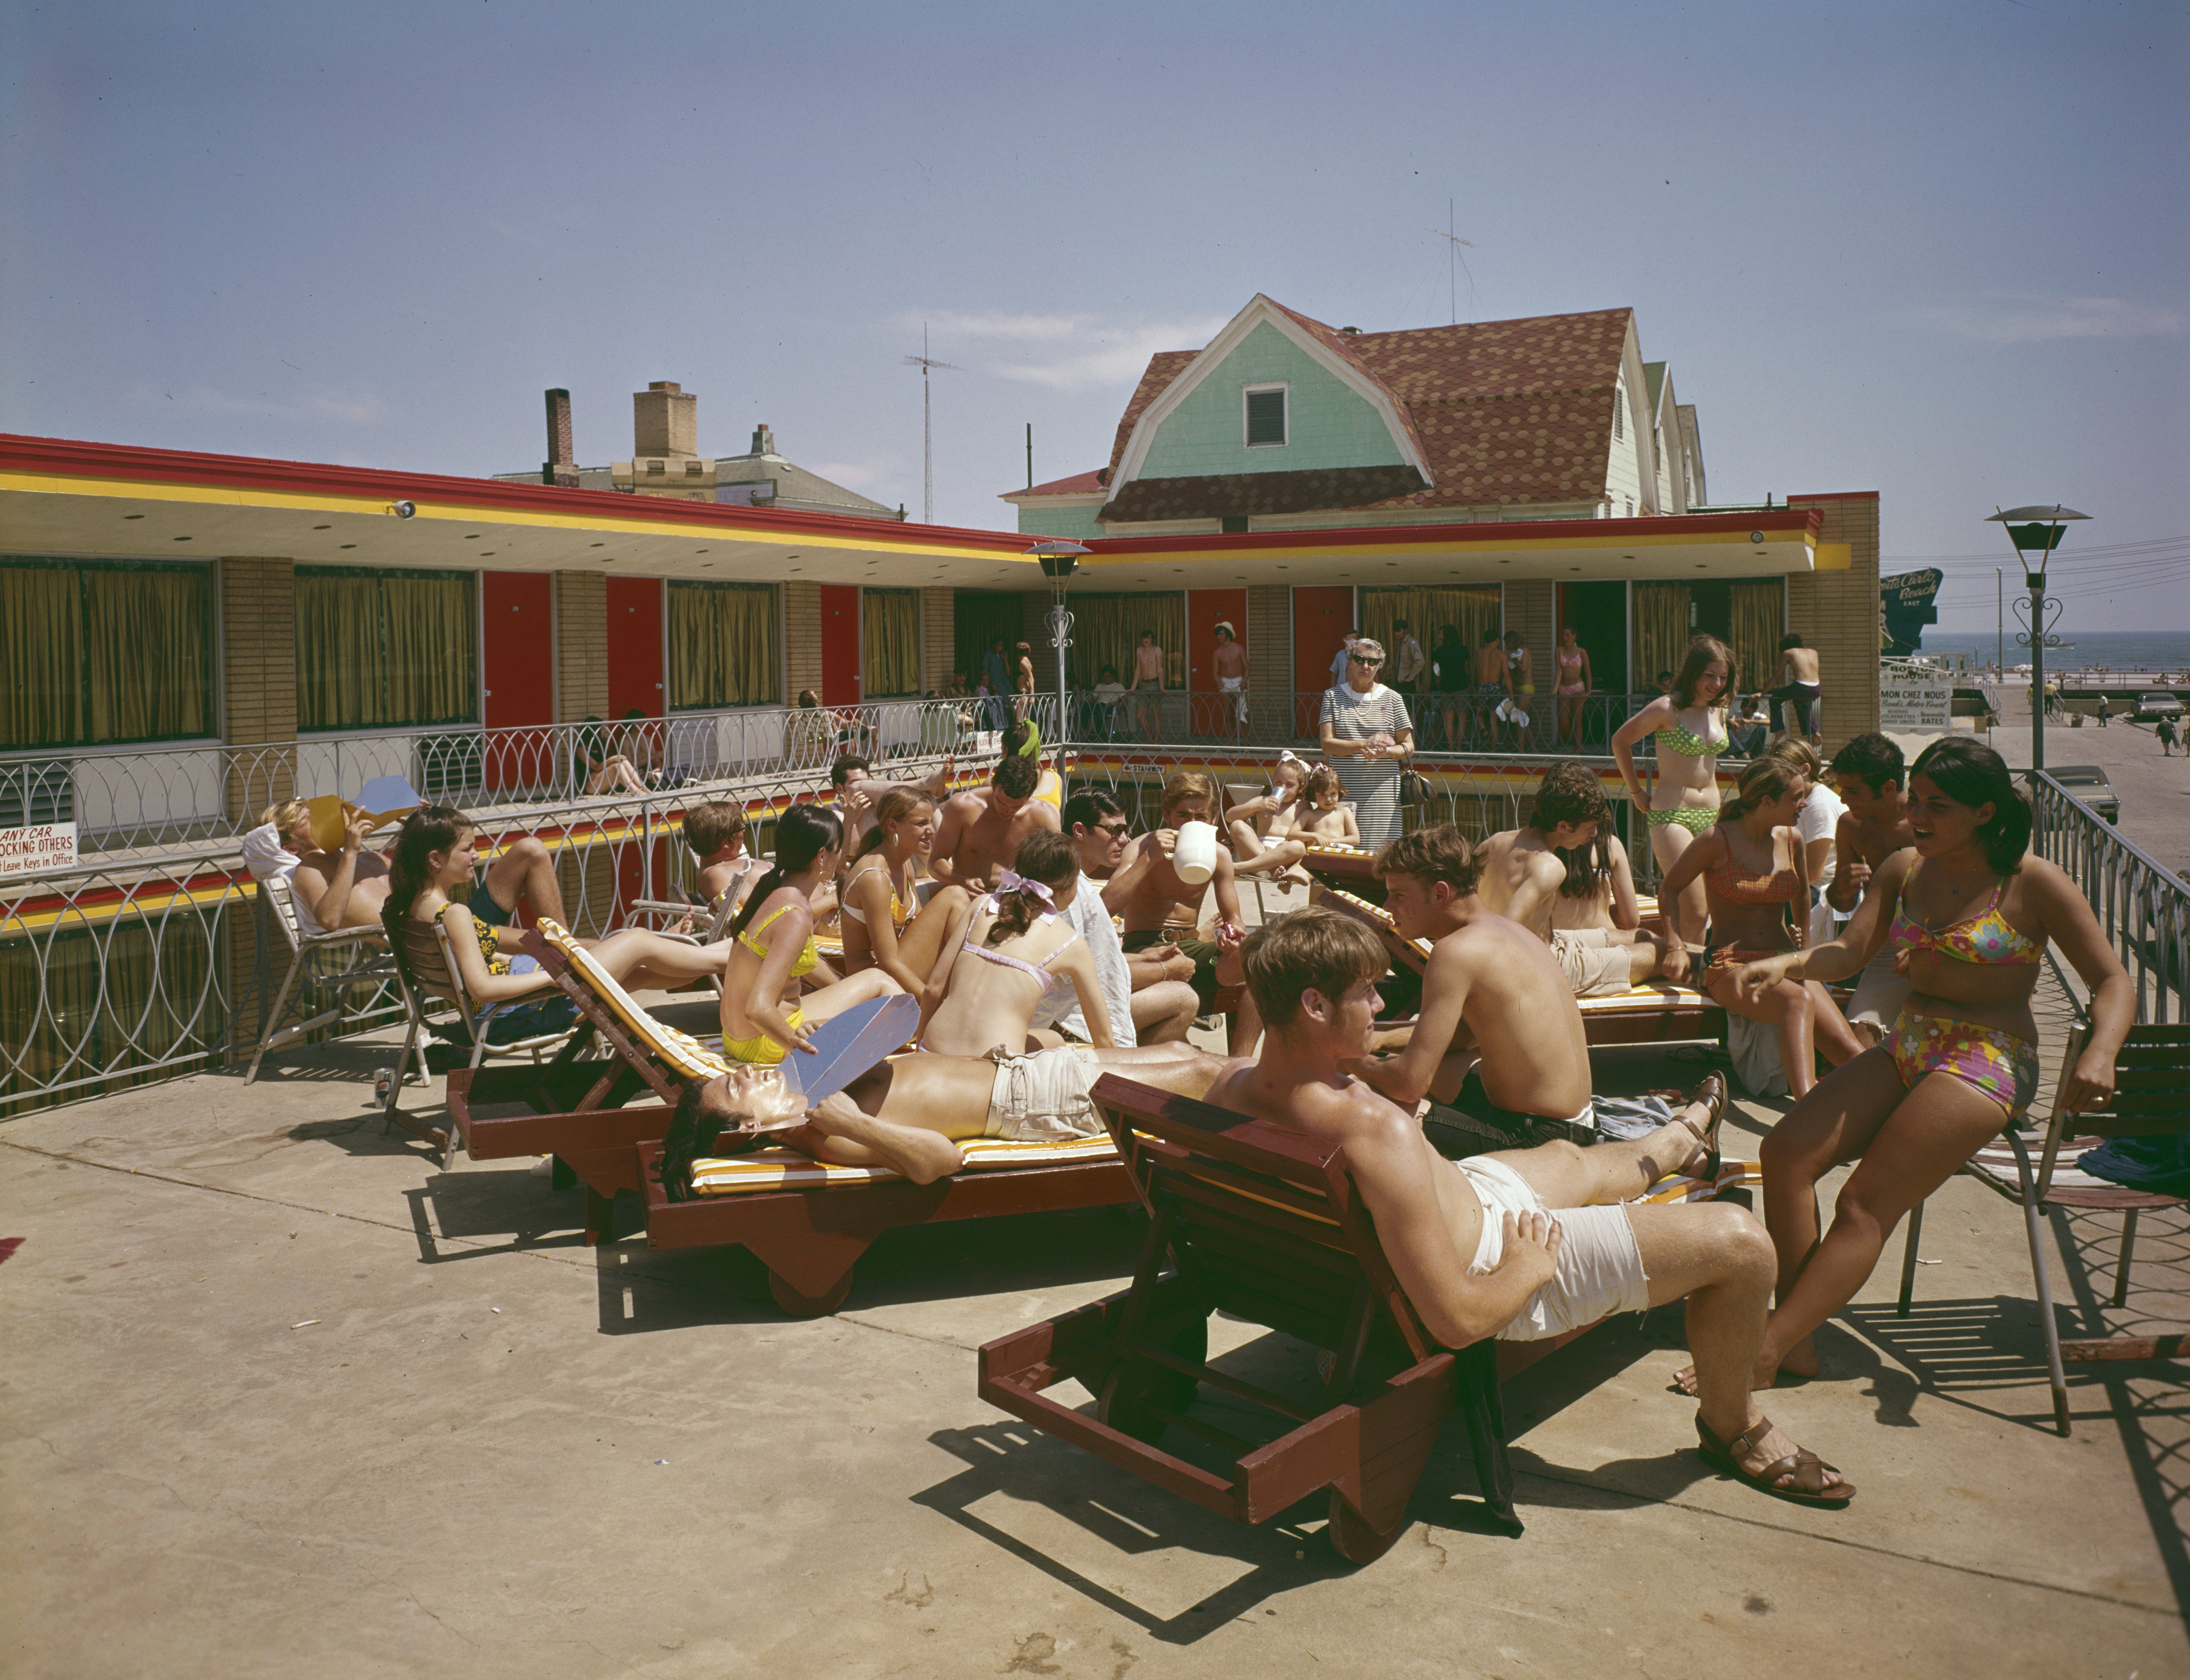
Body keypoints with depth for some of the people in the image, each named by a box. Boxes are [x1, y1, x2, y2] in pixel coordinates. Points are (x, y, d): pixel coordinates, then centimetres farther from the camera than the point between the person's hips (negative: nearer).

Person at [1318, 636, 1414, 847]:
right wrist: (1365, 744, -15)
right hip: (1343, 791, 0)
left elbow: (1408, 748, 8)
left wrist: (1383, 751, -13)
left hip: (1382, 793, 0)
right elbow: (1327, 745, -2)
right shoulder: (1333, 696, 7)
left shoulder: (1392, 699, 8)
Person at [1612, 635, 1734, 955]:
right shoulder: (1667, 708, -11)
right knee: (1695, 911, -14)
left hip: (1711, 816, 6)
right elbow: (1620, 740, -1)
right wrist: (1637, 792, 1)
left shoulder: (1715, 709, 10)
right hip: (1671, 816, -6)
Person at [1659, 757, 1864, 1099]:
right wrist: (1676, 947, -7)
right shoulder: (1719, 841, -6)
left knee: (1848, 1049, -19)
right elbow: (1669, 889, 4)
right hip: (1731, 964, -6)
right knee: (1799, 1001, -38)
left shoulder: (1792, 838, 10)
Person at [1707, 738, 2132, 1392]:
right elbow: (1849, 951, 3)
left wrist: (2099, 1054, -26)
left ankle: (1763, 1354, -22)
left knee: (1866, 1204, -19)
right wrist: (1784, 964, -19)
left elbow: (2113, 981, -6)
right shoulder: (1905, 869, 10)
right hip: (1907, 1048, 6)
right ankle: (1797, 1343, -14)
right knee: (1786, 1151, -15)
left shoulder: (2034, 884, -5)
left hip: (1989, 1062, -6)